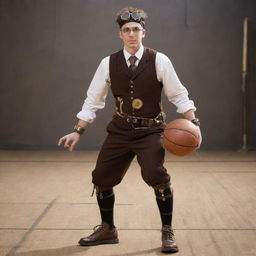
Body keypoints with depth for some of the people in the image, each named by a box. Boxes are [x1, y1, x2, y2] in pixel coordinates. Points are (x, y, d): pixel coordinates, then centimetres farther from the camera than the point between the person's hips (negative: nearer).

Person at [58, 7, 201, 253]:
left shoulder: (159, 61, -7)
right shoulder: (108, 63, -1)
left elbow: (179, 95, -1)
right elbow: (93, 101, 5)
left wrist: (193, 123, -13)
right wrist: (77, 132, 1)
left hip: (150, 131, -3)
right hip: (120, 130, 4)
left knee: (156, 175, -22)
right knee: (101, 178, 5)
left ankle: (167, 232, 0)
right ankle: (107, 230, 29)